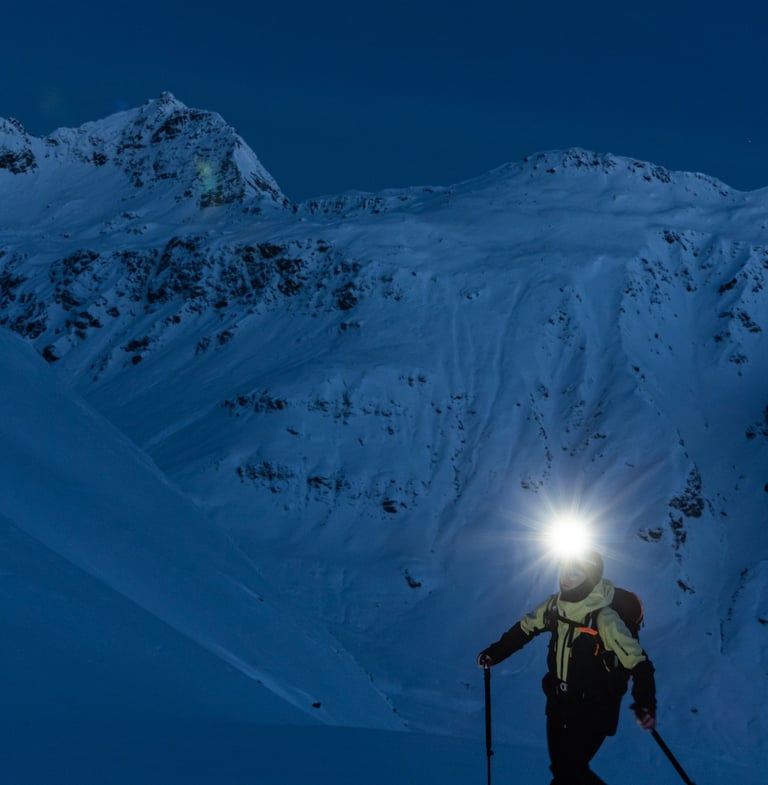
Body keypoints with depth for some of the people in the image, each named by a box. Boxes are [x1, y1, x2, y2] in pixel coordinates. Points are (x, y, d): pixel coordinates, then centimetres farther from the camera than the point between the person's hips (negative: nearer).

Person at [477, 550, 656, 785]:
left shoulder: (604, 618, -23)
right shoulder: (554, 605, -5)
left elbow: (638, 662, -22)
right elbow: (525, 628, 12)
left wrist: (645, 705, -34)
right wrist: (495, 653, 9)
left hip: (592, 711, -6)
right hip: (559, 704, 6)